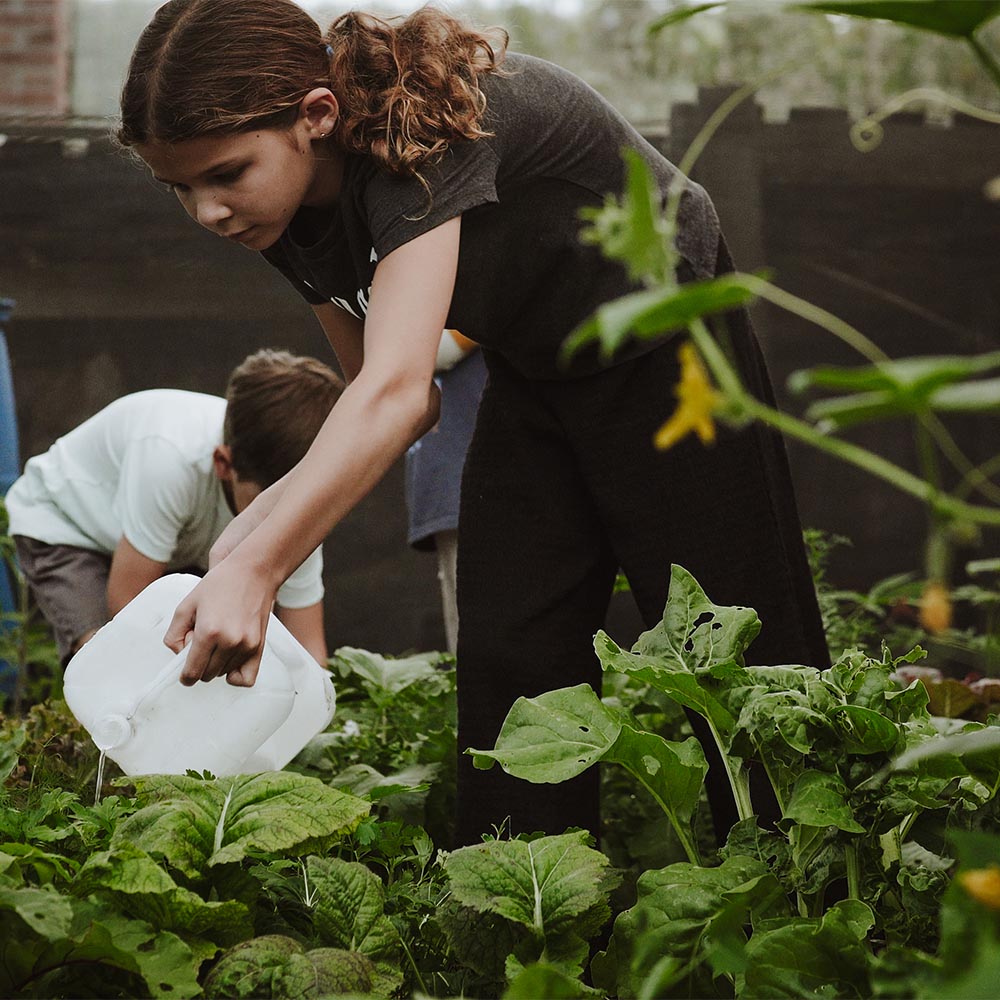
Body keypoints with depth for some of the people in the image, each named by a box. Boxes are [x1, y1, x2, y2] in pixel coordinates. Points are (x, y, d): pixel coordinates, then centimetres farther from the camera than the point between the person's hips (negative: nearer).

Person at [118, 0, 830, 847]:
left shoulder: (419, 128, -36)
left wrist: (254, 569, -56)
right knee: (508, 655, -2)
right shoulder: (297, 214, -11)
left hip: (665, 354, -7)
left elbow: (397, 389, -48)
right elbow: (394, 399, -5)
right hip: (535, 379, 7)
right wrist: (268, 514, -21)